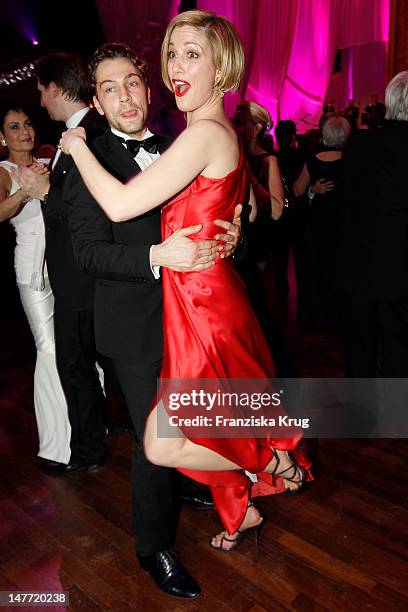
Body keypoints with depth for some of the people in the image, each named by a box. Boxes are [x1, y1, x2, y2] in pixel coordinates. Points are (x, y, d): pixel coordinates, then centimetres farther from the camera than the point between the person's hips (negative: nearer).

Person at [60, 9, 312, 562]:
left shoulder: (206, 133, -18)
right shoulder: (219, 133, 13)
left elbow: (120, 205, -21)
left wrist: (78, 146, -6)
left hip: (204, 306, -9)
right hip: (208, 296, 9)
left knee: (164, 446, -3)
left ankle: (276, 456, 18)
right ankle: (239, 513, 45)